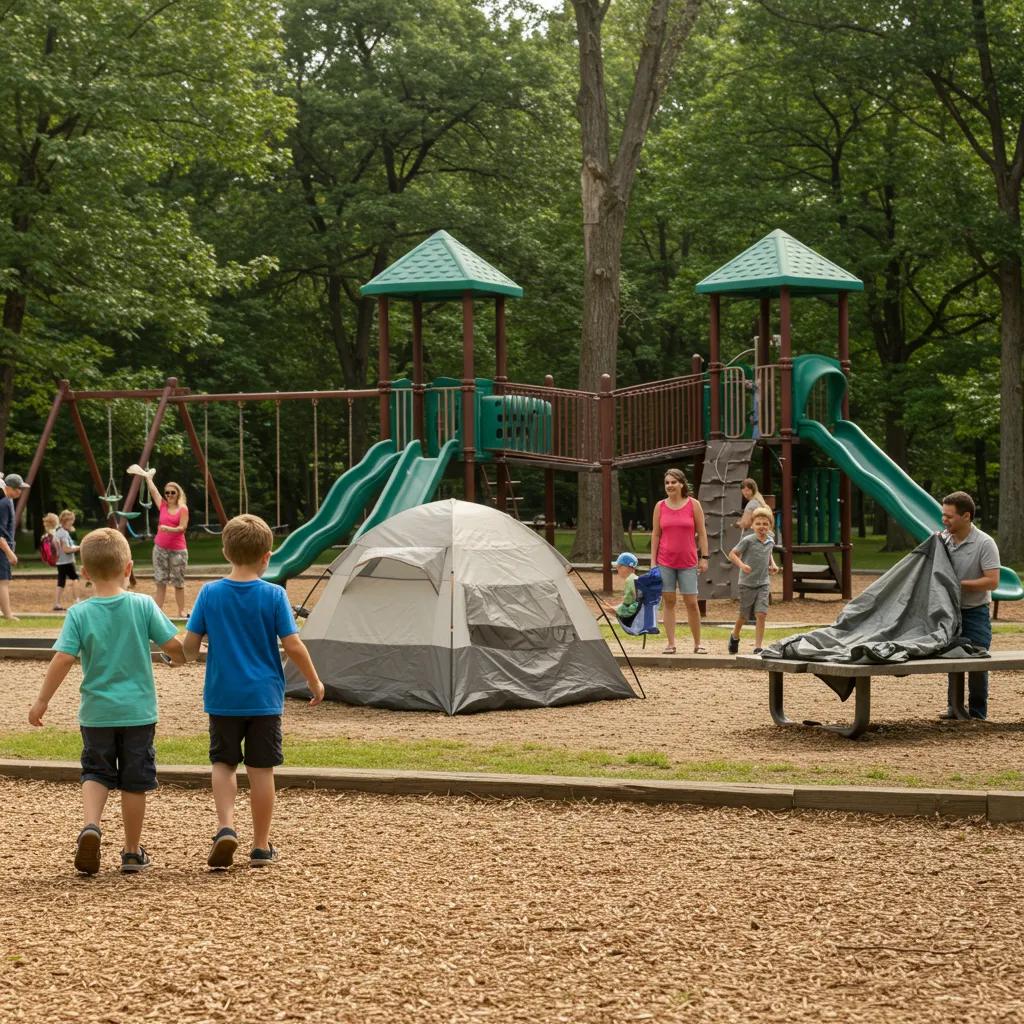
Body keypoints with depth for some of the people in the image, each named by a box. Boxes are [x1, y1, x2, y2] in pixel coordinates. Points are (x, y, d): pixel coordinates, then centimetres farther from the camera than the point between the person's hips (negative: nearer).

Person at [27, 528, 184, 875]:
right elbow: (173, 645, -6)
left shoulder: (79, 613, -9)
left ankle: (90, 824, -11)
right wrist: (181, 658, 18)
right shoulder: (143, 605, -8)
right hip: (138, 709, 0)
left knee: (96, 772, 16)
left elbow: (62, 659, -14)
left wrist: (42, 701, -4)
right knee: (134, 780, 11)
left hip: (97, 712, 0)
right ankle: (132, 852, 18)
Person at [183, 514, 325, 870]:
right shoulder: (274, 595, -8)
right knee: (261, 769, 7)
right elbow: (293, 645, -9)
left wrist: (189, 654, 22)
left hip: (223, 697, 1)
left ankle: (225, 827, -5)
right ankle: (261, 846, 14)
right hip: (263, 697, -1)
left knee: (223, 763, 16)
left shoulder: (210, 594, -4)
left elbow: (190, 645, -2)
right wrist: (314, 682, 5)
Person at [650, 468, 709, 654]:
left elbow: (701, 533, 2)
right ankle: (670, 643, 5)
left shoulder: (693, 505, 1)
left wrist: (704, 557, -4)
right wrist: (653, 561, 2)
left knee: (691, 603, -1)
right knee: (669, 602, 2)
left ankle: (697, 644, 8)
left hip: (688, 562, -1)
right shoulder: (660, 506, 5)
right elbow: (655, 534, 7)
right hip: (665, 562, 2)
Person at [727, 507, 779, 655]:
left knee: (761, 614, -10)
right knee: (744, 615, 10)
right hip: (747, 583, -3)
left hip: (763, 583, 3)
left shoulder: (770, 541, 4)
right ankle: (735, 636, 40)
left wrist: (773, 564, 7)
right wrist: (741, 565, -25)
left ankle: (758, 647, -6)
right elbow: (732, 554, -9)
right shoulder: (748, 540, -13)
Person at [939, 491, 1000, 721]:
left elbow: (992, 581, -20)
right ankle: (954, 707, 22)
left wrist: (959, 584, -21)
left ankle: (978, 713, 6)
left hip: (975, 612, -5)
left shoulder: (984, 543, -16)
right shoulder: (942, 539, 0)